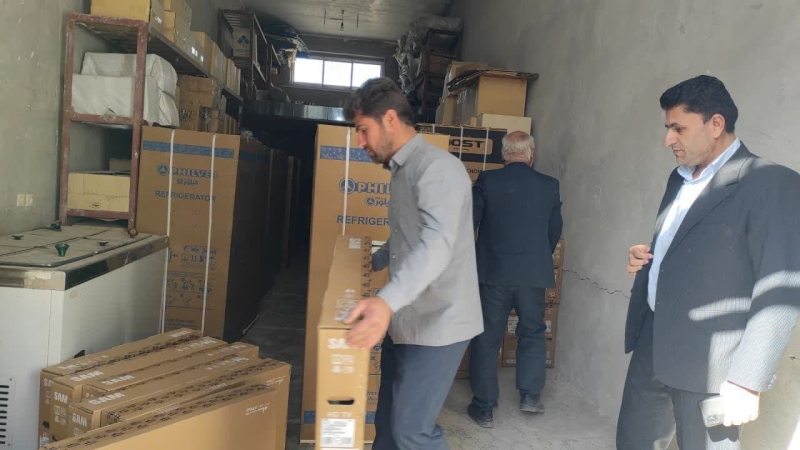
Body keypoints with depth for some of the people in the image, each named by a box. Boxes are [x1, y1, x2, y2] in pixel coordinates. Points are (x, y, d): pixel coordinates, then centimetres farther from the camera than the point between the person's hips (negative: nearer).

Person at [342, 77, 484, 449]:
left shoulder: (438, 167, -19)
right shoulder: (401, 171, 13)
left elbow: (437, 243, -35)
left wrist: (387, 301, -47)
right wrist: (373, 263, 36)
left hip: (437, 325, -9)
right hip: (404, 322, 9)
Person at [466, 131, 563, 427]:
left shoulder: (487, 181, -6)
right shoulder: (549, 186, 0)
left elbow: (468, 223, -3)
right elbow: (555, 231, 9)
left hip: (493, 271, -1)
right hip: (534, 273, 2)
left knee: (487, 338, 8)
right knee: (533, 333, 21)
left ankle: (484, 407, 14)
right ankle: (530, 395, 21)